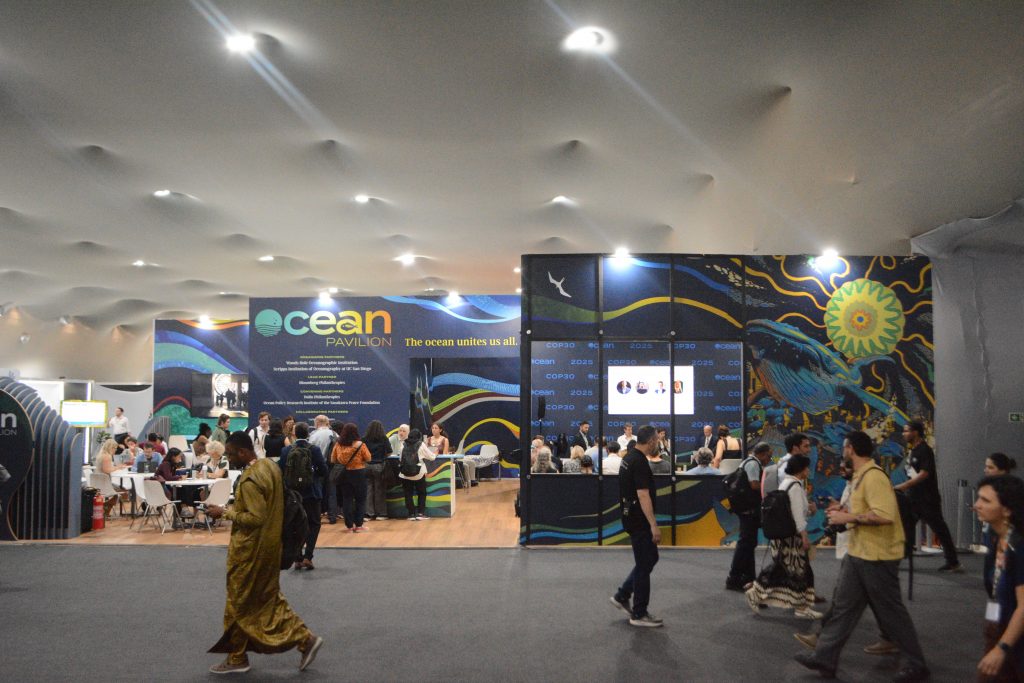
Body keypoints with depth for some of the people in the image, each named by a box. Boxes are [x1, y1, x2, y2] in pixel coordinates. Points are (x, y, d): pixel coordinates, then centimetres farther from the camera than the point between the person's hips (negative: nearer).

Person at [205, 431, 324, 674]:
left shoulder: (249, 479, -24)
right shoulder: (269, 465, 5)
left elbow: (255, 518, -26)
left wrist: (225, 513, -18)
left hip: (250, 550, -9)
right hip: (268, 545, 9)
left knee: (239, 603, 8)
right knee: (268, 599, 17)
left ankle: (237, 658, 22)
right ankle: (305, 638, 13)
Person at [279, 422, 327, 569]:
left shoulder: (286, 450, -5)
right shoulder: (314, 450, -12)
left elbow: (280, 471, -4)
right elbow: (324, 471, -10)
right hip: (311, 492, -2)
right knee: (314, 524, 10)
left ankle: (298, 559, 12)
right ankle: (307, 556, -3)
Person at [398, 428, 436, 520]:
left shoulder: (404, 445, 5)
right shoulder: (421, 445, -1)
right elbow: (431, 457, 3)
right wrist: (435, 454, 24)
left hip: (405, 475, 1)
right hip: (418, 474, -1)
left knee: (408, 495, 10)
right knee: (421, 493, 15)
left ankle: (411, 514, 9)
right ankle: (420, 513, 12)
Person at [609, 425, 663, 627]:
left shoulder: (629, 457, 11)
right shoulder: (640, 462, -21)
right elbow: (643, 495, -25)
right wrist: (654, 525, -25)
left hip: (631, 517, 10)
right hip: (640, 521, -10)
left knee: (650, 558, 18)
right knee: (644, 565, -1)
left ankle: (622, 596, 22)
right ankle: (639, 614, 8)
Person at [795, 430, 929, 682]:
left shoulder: (873, 476, -21)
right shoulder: (860, 475, 12)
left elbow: (885, 515, -31)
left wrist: (848, 517, -24)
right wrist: (846, 512, 9)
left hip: (877, 556, -10)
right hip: (858, 553, 10)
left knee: (891, 612, 4)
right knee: (842, 605, 10)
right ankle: (825, 658, 15)